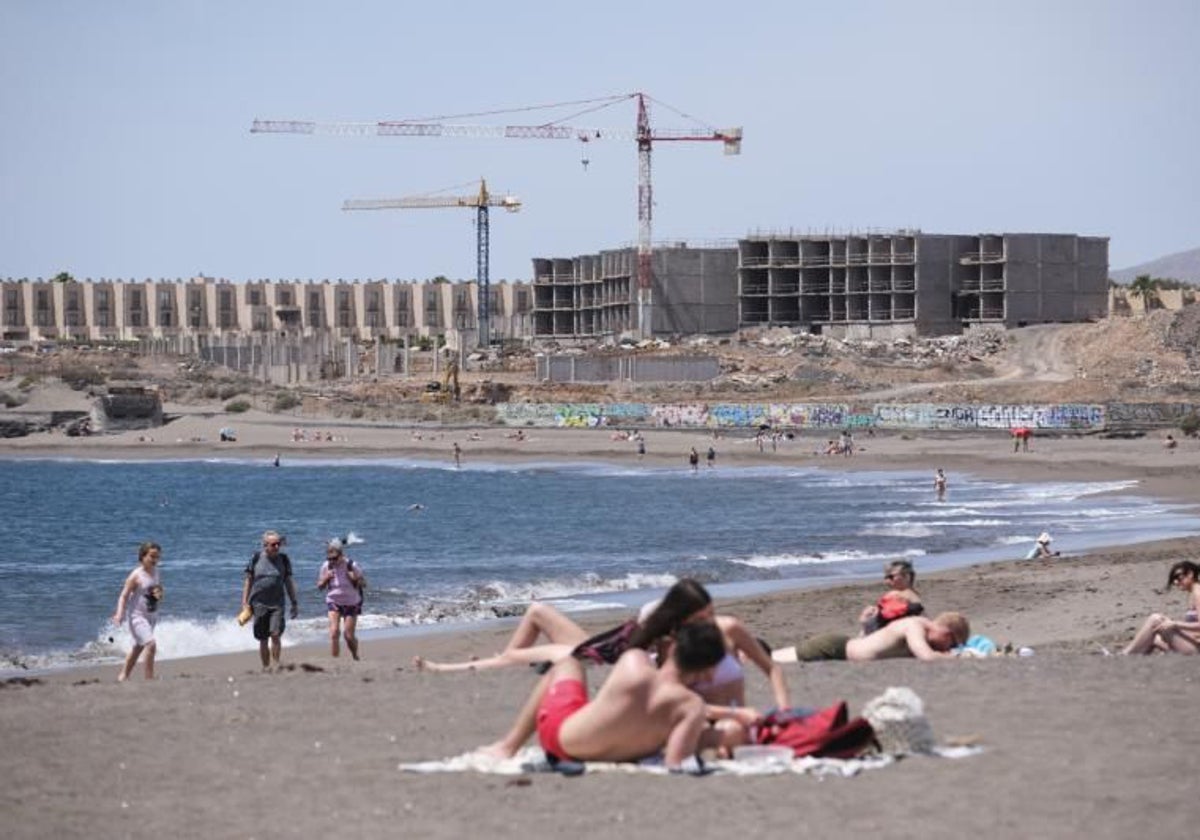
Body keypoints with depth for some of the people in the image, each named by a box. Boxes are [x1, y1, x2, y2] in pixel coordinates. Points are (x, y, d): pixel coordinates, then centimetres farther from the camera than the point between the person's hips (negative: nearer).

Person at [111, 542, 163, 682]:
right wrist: (120, 614, -28)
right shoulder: (136, 575, -15)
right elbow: (124, 596, -15)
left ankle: (123, 676, 33)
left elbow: (159, 590, 20)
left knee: (138, 647, 18)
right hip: (137, 616, -8)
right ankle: (149, 677, -16)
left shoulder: (155, 572, 5)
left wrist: (159, 594, -5)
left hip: (151, 616, 8)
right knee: (151, 644, -23)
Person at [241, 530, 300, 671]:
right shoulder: (256, 558, 2)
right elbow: (248, 581, 7)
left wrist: (294, 603, 10)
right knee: (263, 639, 3)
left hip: (277, 604, 0)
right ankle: (266, 667, 13)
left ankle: (276, 664, -9)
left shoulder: (284, 559, 5)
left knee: (276, 634, -16)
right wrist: (245, 603, 2)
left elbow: (289, 582, 12)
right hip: (259, 604, 0)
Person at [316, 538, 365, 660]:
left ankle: (355, 657, 27)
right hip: (333, 602, 1)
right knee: (334, 632, -16)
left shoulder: (350, 565, -14)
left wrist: (355, 579, -24)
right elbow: (320, 586, 3)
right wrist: (325, 578, -18)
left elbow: (363, 582, -3)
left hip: (351, 603, -1)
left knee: (349, 635, -1)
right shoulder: (326, 566, -7)